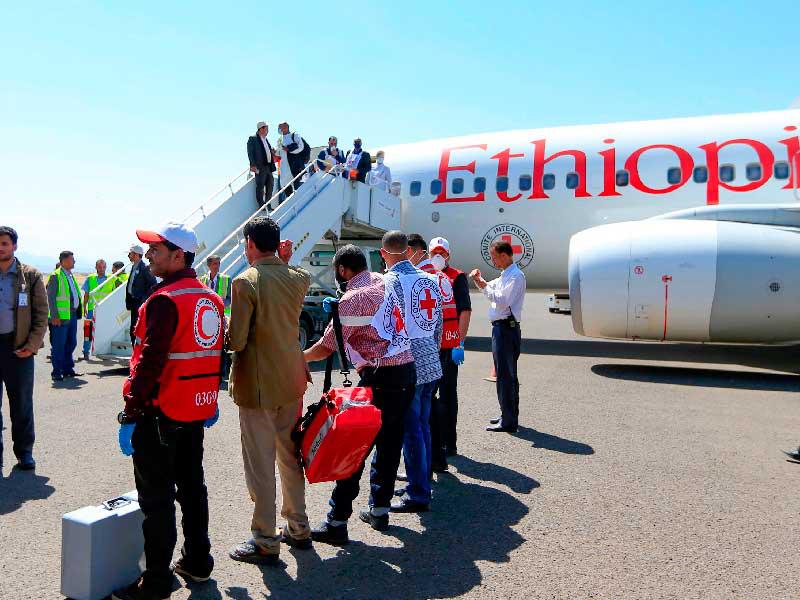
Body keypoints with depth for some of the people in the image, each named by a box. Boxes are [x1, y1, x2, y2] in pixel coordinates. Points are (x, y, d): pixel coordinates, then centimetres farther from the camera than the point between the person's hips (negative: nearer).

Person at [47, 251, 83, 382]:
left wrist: (78, 312, 14)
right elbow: (50, 297, -12)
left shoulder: (70, 276, 17)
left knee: (71, 343, 13)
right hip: (61, 317, -8)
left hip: (72, 315, 8)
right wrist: (54, 316, -17)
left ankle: (68, 369, 23)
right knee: (59, 345, -2)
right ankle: (57, 372, 5)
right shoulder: (56, 276, -8)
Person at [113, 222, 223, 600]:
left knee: (156, 497, 3)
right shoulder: (212, 300, 8)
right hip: (196, 411, 8)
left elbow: (150, 361, -23)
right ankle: (197, 562, 31)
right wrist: (211, 400, 21)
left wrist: (130, 413, -18)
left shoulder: (165, 301, -18)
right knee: (191, 485, 19)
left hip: (160, 413, -8)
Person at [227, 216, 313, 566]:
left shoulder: (246, 282, -15)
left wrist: (228, 340, 6)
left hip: (257, 383, -6)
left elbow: (235, 340, -18)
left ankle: (265, 543, 16)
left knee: (260, 464, 5)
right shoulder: (299, 278, 2)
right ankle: (298, 528, 31)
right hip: (292, 379, 6)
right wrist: (285, 261, 12)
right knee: (291, 456, 18)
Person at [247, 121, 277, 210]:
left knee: (270, 186, 9)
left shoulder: (266, 140, 20)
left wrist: (272, 152, 6)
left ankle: (268, 206, 18)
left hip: (269, 166, 8)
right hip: (260, 167, -8)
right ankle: (261, 206, 0)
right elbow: (250, 153, -9)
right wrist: (253, 165, -18)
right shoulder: (252, 139, -3)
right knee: (260, 187, -4)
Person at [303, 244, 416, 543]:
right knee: (389, 442, 16)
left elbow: (327, 347, -11)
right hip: (407, 371, 8)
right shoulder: (384, 283, 11)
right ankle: (379, 509, 27)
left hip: (380, 378, -8)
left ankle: (337, 522, 4)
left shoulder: (353, 298, -11)